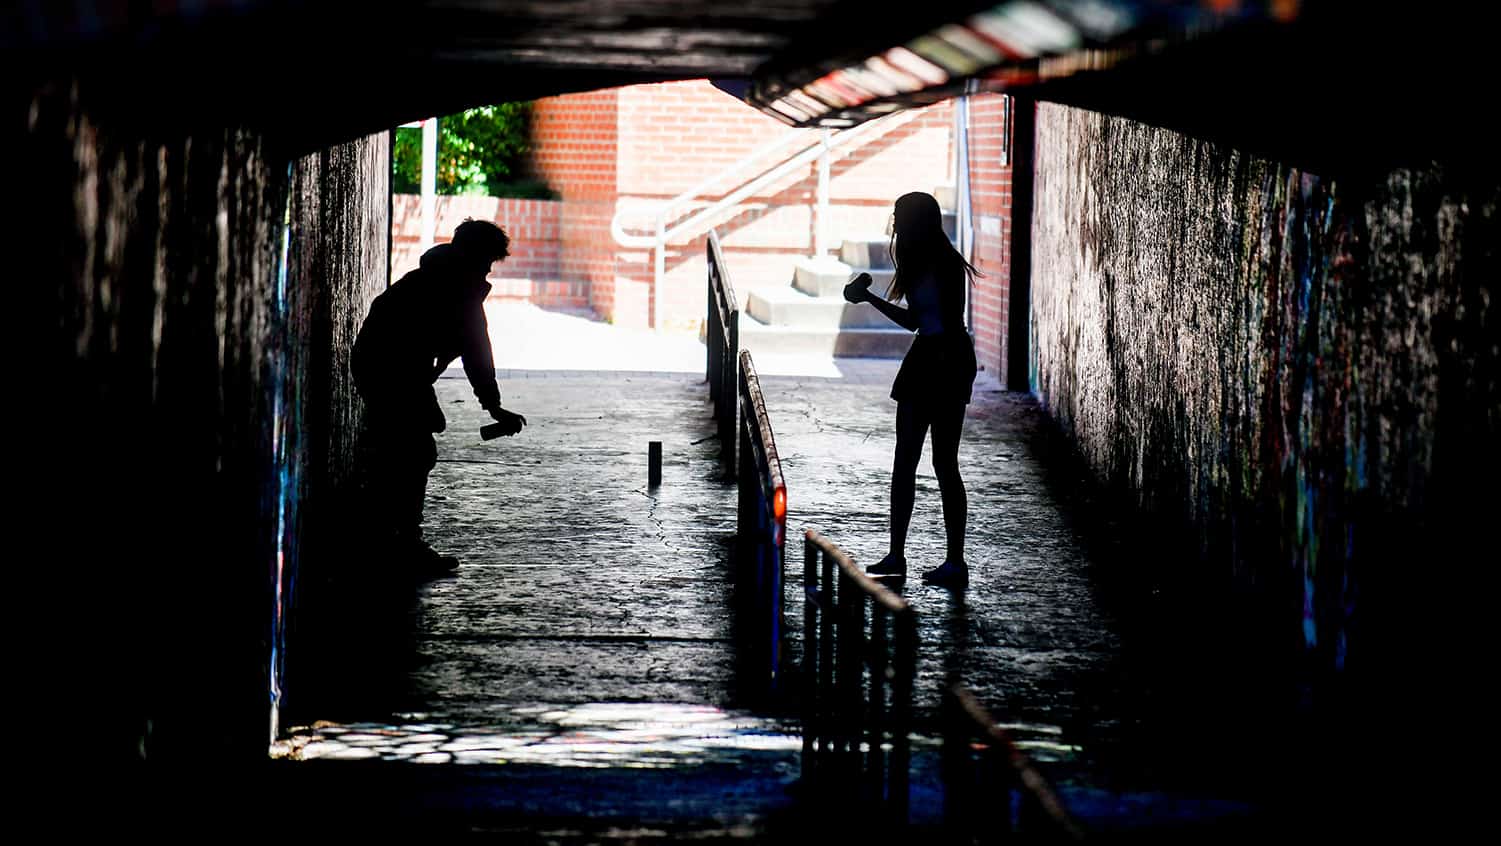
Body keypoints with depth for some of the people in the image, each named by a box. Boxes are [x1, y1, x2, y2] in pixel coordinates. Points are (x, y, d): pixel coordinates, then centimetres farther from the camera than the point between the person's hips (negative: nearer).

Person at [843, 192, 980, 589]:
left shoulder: (945, 265, -15)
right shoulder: (920, 265, 12)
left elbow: (951, 323, -19)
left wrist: (932, 361, -21)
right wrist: (868, 298, 19)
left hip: (947, 360, -10)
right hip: (923, 358, 10)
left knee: (944, 463, -5)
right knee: (904, 461, 9)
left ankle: (956, 563, 0)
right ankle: (895, 556, 13)